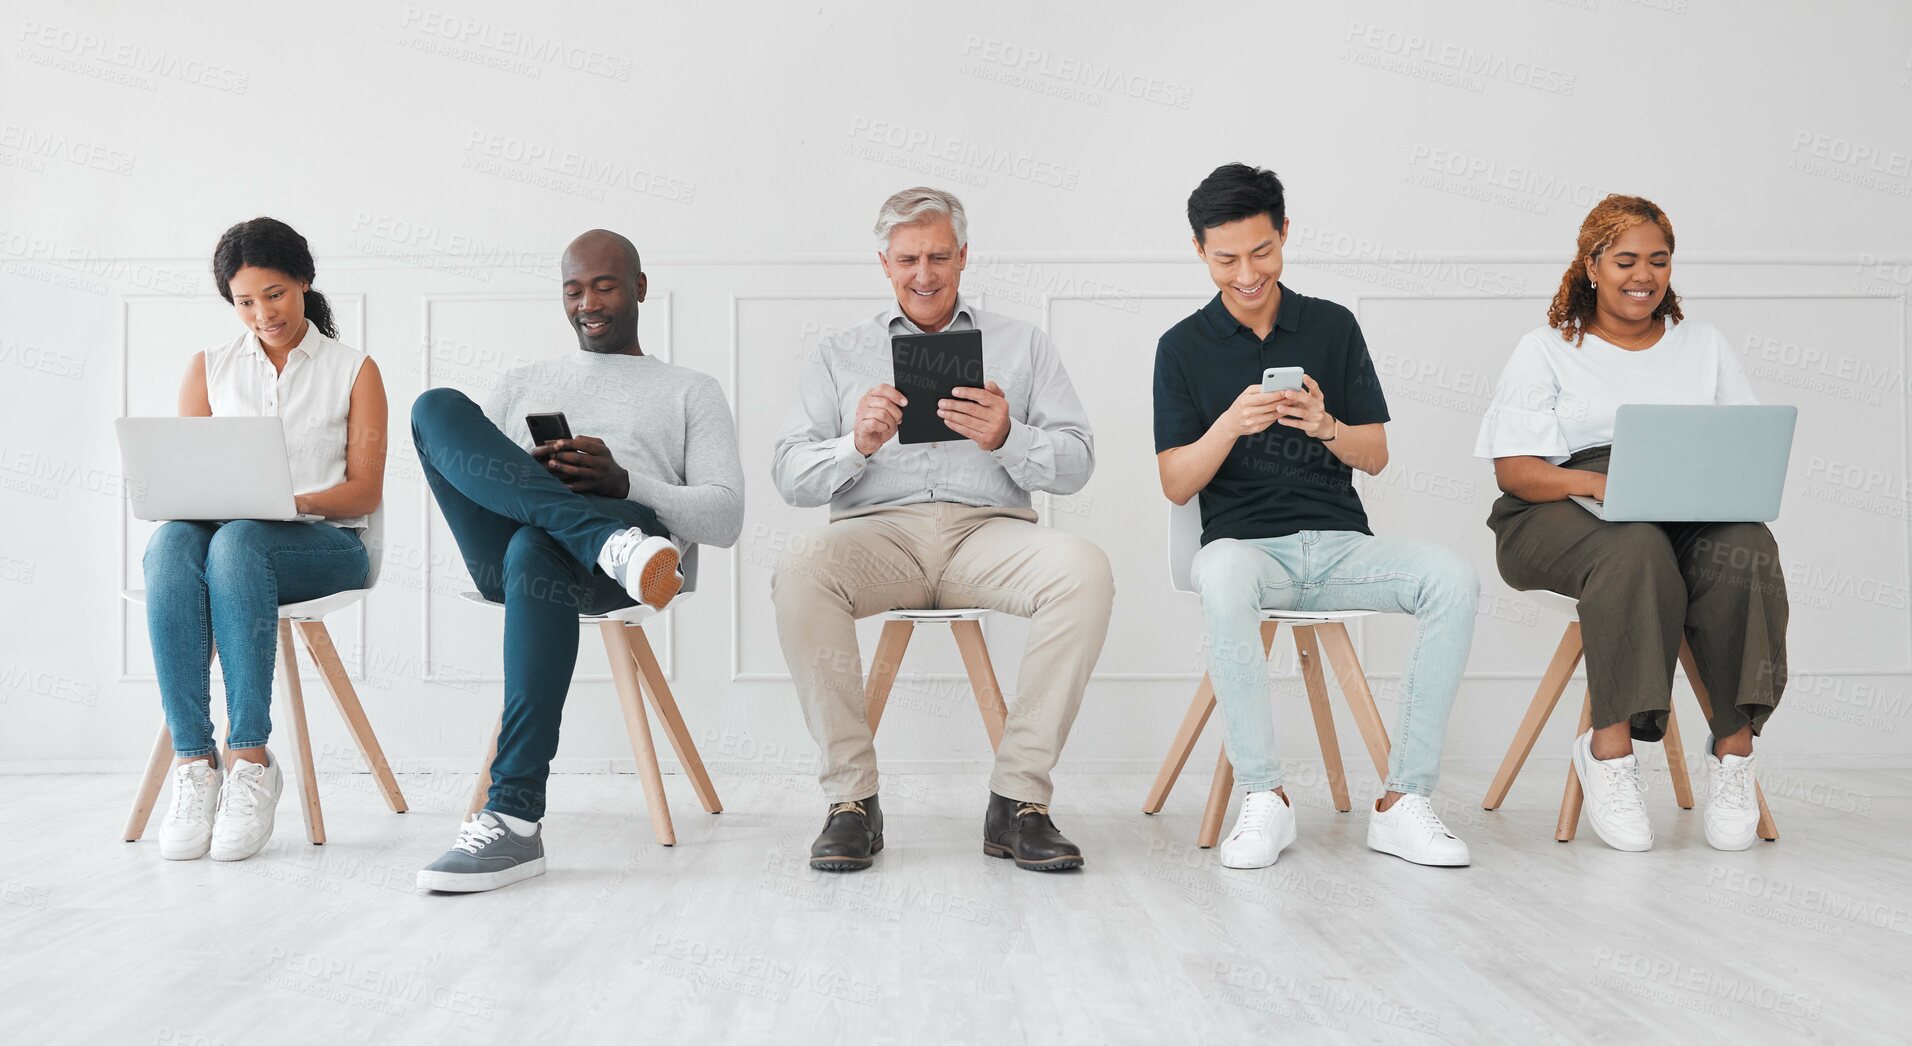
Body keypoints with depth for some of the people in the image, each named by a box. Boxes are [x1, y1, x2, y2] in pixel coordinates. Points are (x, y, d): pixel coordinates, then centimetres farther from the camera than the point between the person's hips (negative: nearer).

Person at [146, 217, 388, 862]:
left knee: (236, 543, -37)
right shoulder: (209, 367, 19)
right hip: (222, 532, 3)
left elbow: (365, 491, 2)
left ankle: (250, 762, -37)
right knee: (171, 543, -34)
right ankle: (193, 762, -37)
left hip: (324, 544, -2)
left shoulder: (353, 370, 11)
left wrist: (295, 502, -17)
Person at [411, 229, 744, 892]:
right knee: (437, 406, -22)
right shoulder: (521, 386, 34)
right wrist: (525, 478, -6)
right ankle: (614, 541, -41)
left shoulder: (691, 392, 23)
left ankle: (515, 820, -41)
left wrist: (623, 481, -10)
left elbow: (725, 519, 8)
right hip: (504, 547, 4)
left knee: (537, 550, -41)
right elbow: (459, 474, 19)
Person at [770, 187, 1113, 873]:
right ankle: (851, 800, -22)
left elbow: (1076, 463, 7)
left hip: (989, 530, 0)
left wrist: (1006, 438, -13)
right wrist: (856, 444, -12)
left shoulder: (1022, 345, 18)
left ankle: (1018, 798, -23)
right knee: (799, 575, -33)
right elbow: (790, 477, 8)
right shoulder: (840, 355, 19)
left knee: (1085, 571, -31)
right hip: (878, 530, 0)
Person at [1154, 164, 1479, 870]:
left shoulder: (1333, 327, 11)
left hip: (1340, 541, 3)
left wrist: (1324, 425, -12)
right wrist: (1232, 424, -18)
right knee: (1222, 578, -38)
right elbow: (1175, 484, 1)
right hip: (1244, 541, -2)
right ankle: (1263, 797, -25)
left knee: (1453, 579, -25)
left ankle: (1403, 799, -18)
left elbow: (1376, 457, 10)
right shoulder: (1183, 348, 7)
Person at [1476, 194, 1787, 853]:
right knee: (1636, 548, -38)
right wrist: (1596, 482, -20)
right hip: (1560, 516, -3)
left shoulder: (1705, 347, 23)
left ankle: (1734, 748, -23)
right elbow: (1513, 469, 0)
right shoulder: (1547, 351, 11)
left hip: (1693, 514, 3)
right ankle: (1609, 748, -30)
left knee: (1745, 549, -32)